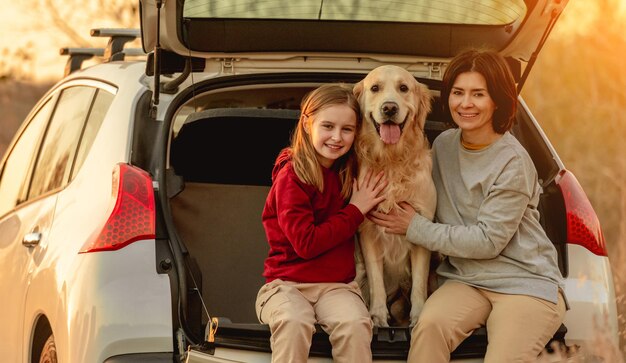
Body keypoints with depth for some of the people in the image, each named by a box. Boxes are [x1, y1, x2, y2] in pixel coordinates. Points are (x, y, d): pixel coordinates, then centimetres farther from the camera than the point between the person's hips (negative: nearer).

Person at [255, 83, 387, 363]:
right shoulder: (292, 176, -8)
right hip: (288, 283, -4)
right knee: (293, 322, -36)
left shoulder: (348, 172, 11)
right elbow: (306, 244, -14)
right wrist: (356, 211, -8)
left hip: (337, 284, 4)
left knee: (355, 324, -28)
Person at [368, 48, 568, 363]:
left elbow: (488, 241, -13)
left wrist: (415, 228, -9)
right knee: (429, 325, -29)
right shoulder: (444, 144, 7)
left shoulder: (513, 162, -12)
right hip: (465, 278, 4)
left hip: (526, 281, -4)